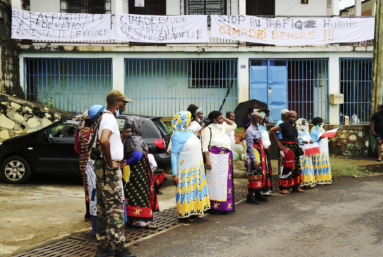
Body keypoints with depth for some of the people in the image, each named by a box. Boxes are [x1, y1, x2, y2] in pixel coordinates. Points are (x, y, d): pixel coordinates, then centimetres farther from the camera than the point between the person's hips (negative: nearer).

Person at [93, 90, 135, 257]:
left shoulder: (105, 118, 19)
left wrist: (122, 137, 9)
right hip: (109, 168, -11)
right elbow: (104, 141, -32)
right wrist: (110, 162, -23)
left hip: (103, 168, 11)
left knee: (104, 207, 13)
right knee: (115, 207, -7)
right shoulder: (109, 118, -13)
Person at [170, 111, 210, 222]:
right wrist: (174, 174, -22)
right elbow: (174, 155, -18)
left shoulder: (188, 132, 10)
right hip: (185, 170, -8)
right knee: (185, 190, -2)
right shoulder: (177, 136, -15)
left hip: (195, 168, 8)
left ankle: (193, 211, 25)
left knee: (195, 188, 14)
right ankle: (183, 214, 9)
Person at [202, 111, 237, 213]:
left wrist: (224, 118, 14)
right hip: (215, 159, -7)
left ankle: (225, 205, 14)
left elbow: (233, 125, 28)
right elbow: (205, 146, -11)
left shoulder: (223, 127, 13)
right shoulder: (208, 129, -7)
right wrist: (207, 160, -19)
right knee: (215, 182, -4)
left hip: (225, 159, 7)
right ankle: (214, 206, 0)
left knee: (225, 181, 8)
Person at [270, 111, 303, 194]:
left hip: (295, 147, 8)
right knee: (287, 167, -7)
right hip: (287, 147, -8)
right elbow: (272, 130, -13)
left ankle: (295, 187, 21)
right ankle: (283, 188, 0)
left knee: (296, 167, 11)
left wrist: (297, 144, 12)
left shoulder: (294, 125, 10)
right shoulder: (284, 125, -12)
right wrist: (278, 142, -11)